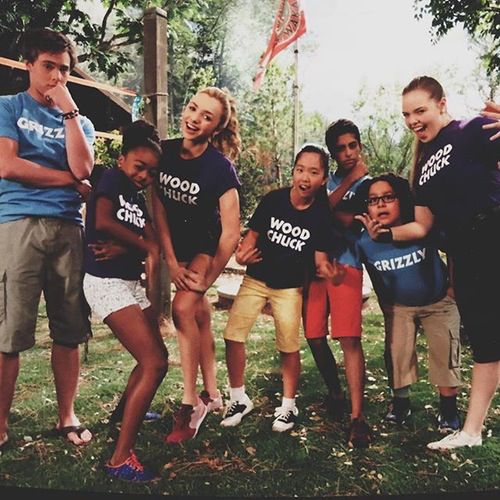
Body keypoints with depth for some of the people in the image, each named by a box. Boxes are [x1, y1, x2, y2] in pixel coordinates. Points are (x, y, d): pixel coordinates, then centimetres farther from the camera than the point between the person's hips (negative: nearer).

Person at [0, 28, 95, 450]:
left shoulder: (80, 123, 19)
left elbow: (83, 168, -1)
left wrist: (69, 109, 0)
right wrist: (70, 180, -1)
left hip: (68, 228, 3)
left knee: (69, 331, 4)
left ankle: (67, 416, 16)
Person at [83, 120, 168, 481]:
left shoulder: (138, 197, 15)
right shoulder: (112, 179, -6)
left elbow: (153, 241, 1)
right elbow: (103, 221, -25)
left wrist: (122, 248, -20)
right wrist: (144, 246, -12)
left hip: (132, 283, 9)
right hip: (107, 283, -9)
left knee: (156, 358, 19)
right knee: (154, 364, -15)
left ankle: (124, 413, 43)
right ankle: (120, 459, -10)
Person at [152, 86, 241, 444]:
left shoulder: (220, 167, -26)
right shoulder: (165, 152, -13)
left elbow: (231, 232, -26)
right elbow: (158, 207, -9)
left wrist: (207, 280, -20)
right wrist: (171, 262, -12)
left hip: (208, 247, -4)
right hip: (178, 244, 5)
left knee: (183, 308, -20)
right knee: (200, 315, 11)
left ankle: (191, 403, -7)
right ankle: (212, 394, 23)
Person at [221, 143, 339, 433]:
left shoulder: (322, 214, -12)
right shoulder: (273, 200, -10)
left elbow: (320, 256, -7)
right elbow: (253, 234, 1)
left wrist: (325, 267, -29)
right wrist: (243, 253, -19)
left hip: (290, 287, -1)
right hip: (256, 279, 2)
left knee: (289, 347, 3)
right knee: (233, 335, -5)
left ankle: (288, 406, 24)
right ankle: (239, 399, 15)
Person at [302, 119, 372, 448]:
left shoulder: (368, 184, 8)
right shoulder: (326, 180, 16)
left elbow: (351, 221, -8)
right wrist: (348, 180, -6)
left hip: (345, 265, -4)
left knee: (349, 339, -14)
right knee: (314, 337, 6)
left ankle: (357, 416, -11)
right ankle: (335, 394, 28)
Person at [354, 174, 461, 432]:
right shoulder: (365, 242, -21)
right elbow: (377, 279, -3)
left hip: (438, 301, -1)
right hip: (398, 306, 1)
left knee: (445, 353, -1)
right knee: (397, 353, 2)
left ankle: (448, 409, 17)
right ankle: (400, 403, 24)